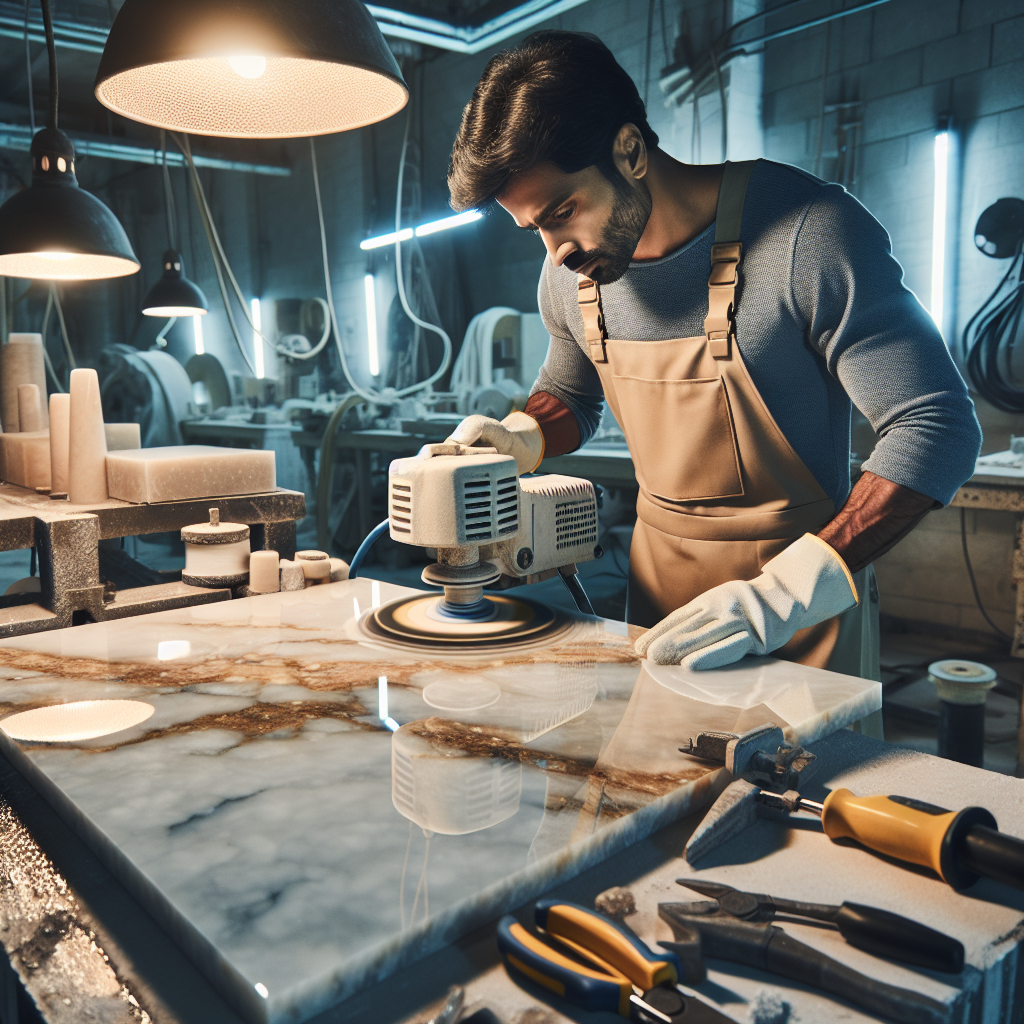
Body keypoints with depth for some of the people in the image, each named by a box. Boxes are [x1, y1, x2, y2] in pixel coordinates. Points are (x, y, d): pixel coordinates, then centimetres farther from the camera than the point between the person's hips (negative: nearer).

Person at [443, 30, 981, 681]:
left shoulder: (807, 235, -22)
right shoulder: (571, 275, -4)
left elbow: (938, 429, -21)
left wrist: (783, 593, -32)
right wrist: (519, 438, -7)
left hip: (807, 590, -4)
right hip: (660, 581, 5)